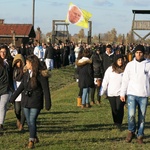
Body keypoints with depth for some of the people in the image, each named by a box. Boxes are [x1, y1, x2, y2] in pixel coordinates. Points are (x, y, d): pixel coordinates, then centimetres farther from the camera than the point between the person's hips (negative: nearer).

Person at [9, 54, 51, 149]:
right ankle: (35, 138, 29)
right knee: (29, 121, 10)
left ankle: (31, 141, -3)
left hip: (36, 102, -6)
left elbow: (46, 90, -12)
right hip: (26, 101, 6)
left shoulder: (41, 75, -12)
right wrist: (12, 98, 20)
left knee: (32, 121, -10)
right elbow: (21, 87, 16)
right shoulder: (26, 74, 6)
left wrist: (48, 104, -15)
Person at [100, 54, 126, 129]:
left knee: (119, 108, -10)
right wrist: (102, 92, 3)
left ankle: (119, 123, 1)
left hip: (120, 93, -1)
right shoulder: (110, 69, 0)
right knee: (114, 109, 10)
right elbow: (105, 81, 4)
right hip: (111, 93, 1)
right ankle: (115, 122, 25)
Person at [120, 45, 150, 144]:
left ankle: (140, 136, 18)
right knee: (131, 115, -13)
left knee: (142, 117, 4)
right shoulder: (130, 65, 5)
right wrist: (122, 93, 4)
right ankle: (131, 131, 12)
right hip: (132, 94, 0)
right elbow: (125, 80, 7)